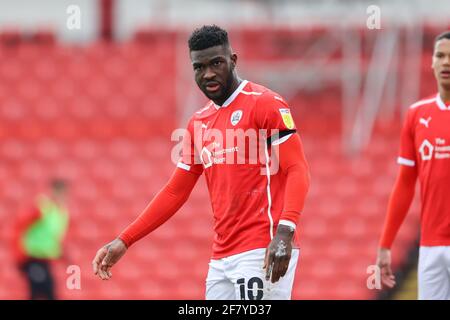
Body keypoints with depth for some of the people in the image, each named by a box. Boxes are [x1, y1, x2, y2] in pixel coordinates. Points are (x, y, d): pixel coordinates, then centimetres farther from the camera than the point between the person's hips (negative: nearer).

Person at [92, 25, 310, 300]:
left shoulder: (265, 104, -4)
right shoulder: (199, 123, 18)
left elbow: (298, 171, -11)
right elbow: (175, 192, 21)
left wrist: (285, 231, -25)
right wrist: (124, 241, 15)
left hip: (264, 252, -7)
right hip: (222, 259, 7)